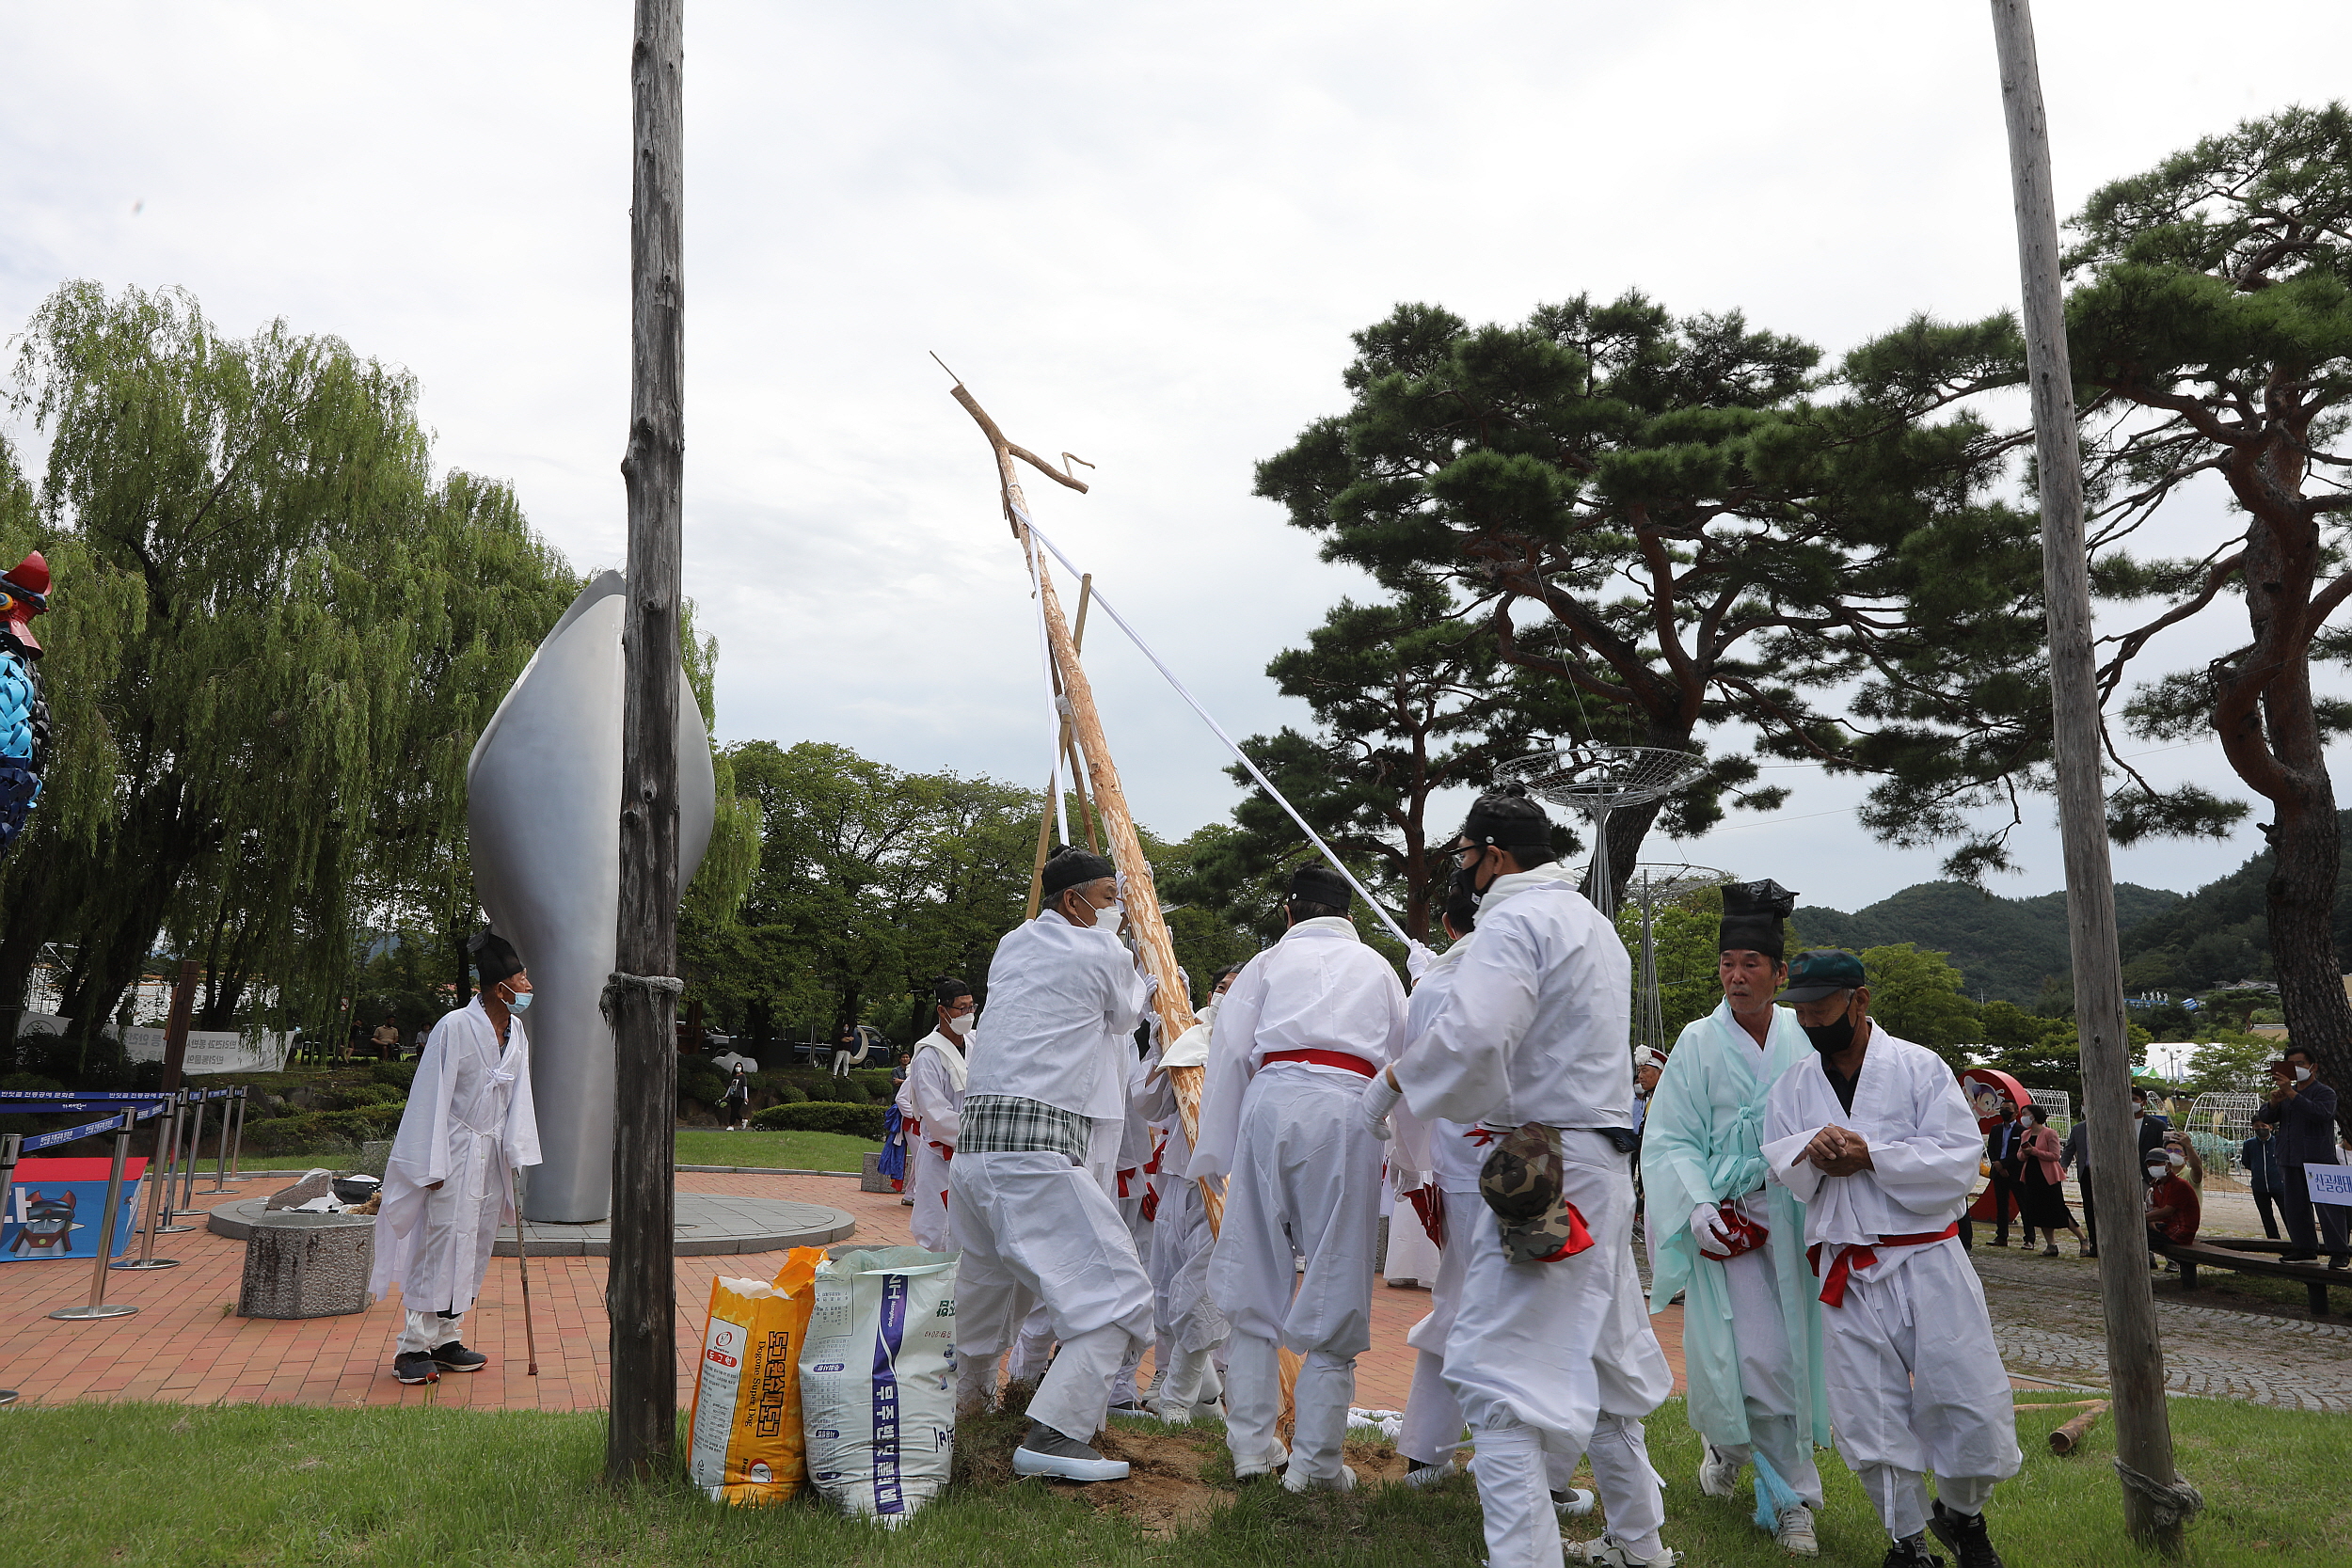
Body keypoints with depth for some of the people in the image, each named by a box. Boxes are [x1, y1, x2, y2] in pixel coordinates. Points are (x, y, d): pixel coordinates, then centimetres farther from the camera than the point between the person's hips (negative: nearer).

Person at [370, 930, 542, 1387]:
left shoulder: (516, 1033, 6)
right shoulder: (455, 1027, -15)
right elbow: (433, 1097, -13)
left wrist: (518, 1153, 2)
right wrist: (433, 1166, -13)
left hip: (491, 1156, 7)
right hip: (455, 1153, -7)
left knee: (474, 1250, 11)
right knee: (440, 1247, -6)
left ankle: (446, 1340, 23)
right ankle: (412, 1348, 5)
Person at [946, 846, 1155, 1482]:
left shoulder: (1011, 946, 16)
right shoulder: (1102, 954, -3)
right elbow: (1126, 1017, 15)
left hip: (974, 1138, 9)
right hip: (1036, 1149, -9)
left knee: (988, 1280, 30)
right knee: (1118, 1291, -5)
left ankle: (964, 1396, 49)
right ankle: (1052, 1436, -12)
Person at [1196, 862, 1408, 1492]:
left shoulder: (1269, 961, 19)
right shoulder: (1379, 969, 25)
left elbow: (1230, 1055, 10)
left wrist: (1213, 1153, 12)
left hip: (1272, 1099, 0)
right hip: (1349, 1109, 0)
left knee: (1255, 1280, 9)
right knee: (1335, 1286, 4)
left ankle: (1251, 1447, 15)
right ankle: (1316, 1459, 6)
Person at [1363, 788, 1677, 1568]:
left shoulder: (1515, 919, -13)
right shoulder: (1594, 922, 18)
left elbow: (1472, 1033, -28)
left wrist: (1395, 1079, -12)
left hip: (1538, 1167, -10)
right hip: (1603, 1161, 10)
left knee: (1498, 1374, -6)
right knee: (1600, 1361, 23)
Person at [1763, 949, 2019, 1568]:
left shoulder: (1919, 1067, -2)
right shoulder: (1793, 1087, 9)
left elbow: (1960, 1157, -11)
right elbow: (1776, 1166, 5)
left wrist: (1869, 1156, -17)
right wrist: (1810, 1153, -16)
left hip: (1927, 1261, -2)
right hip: (1844, 1273, 3)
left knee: (1970, 1400, 2)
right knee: (1869, 1417, 5)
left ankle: (1962, 1515, 31)